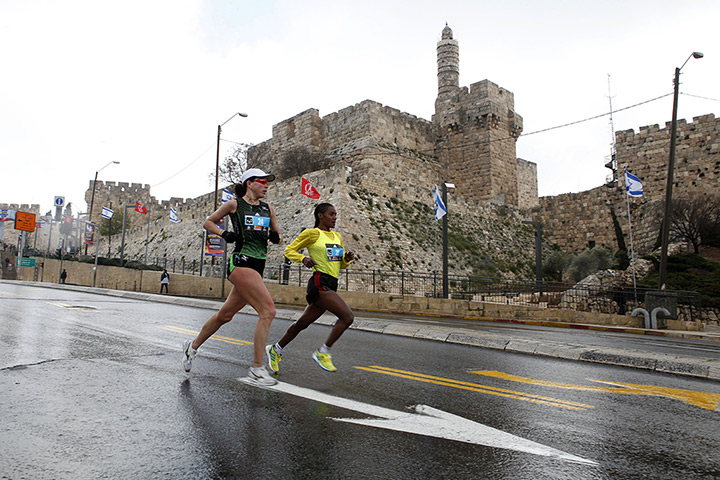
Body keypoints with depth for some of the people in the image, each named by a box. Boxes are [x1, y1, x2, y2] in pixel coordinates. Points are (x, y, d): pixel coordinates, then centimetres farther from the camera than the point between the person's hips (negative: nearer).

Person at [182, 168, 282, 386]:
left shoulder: (268, 209, 16)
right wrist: (225, 234, -4)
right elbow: (208, 222, 13)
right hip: (241, 263, -7)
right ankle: (257, 368, -9)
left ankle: (193, 346, 39)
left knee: (225, 314, 17)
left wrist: (275, 236, 0)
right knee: (268, 311, -17)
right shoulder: (234, 204, 2)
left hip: (258, 266, 7)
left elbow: (278, 237, 23)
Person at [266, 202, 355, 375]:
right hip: (319, 283, -7)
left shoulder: (337, 236, 18)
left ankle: (275, 349, 31)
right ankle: (323, 352, -3)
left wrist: (348, 258, 1)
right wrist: (303, 258, -16)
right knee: (347, 316, -17)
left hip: (331, 286, 8)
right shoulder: (312, 233, -2)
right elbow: (289, 250, 2)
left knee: (303, 323, 14)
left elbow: (342, 264, 24)